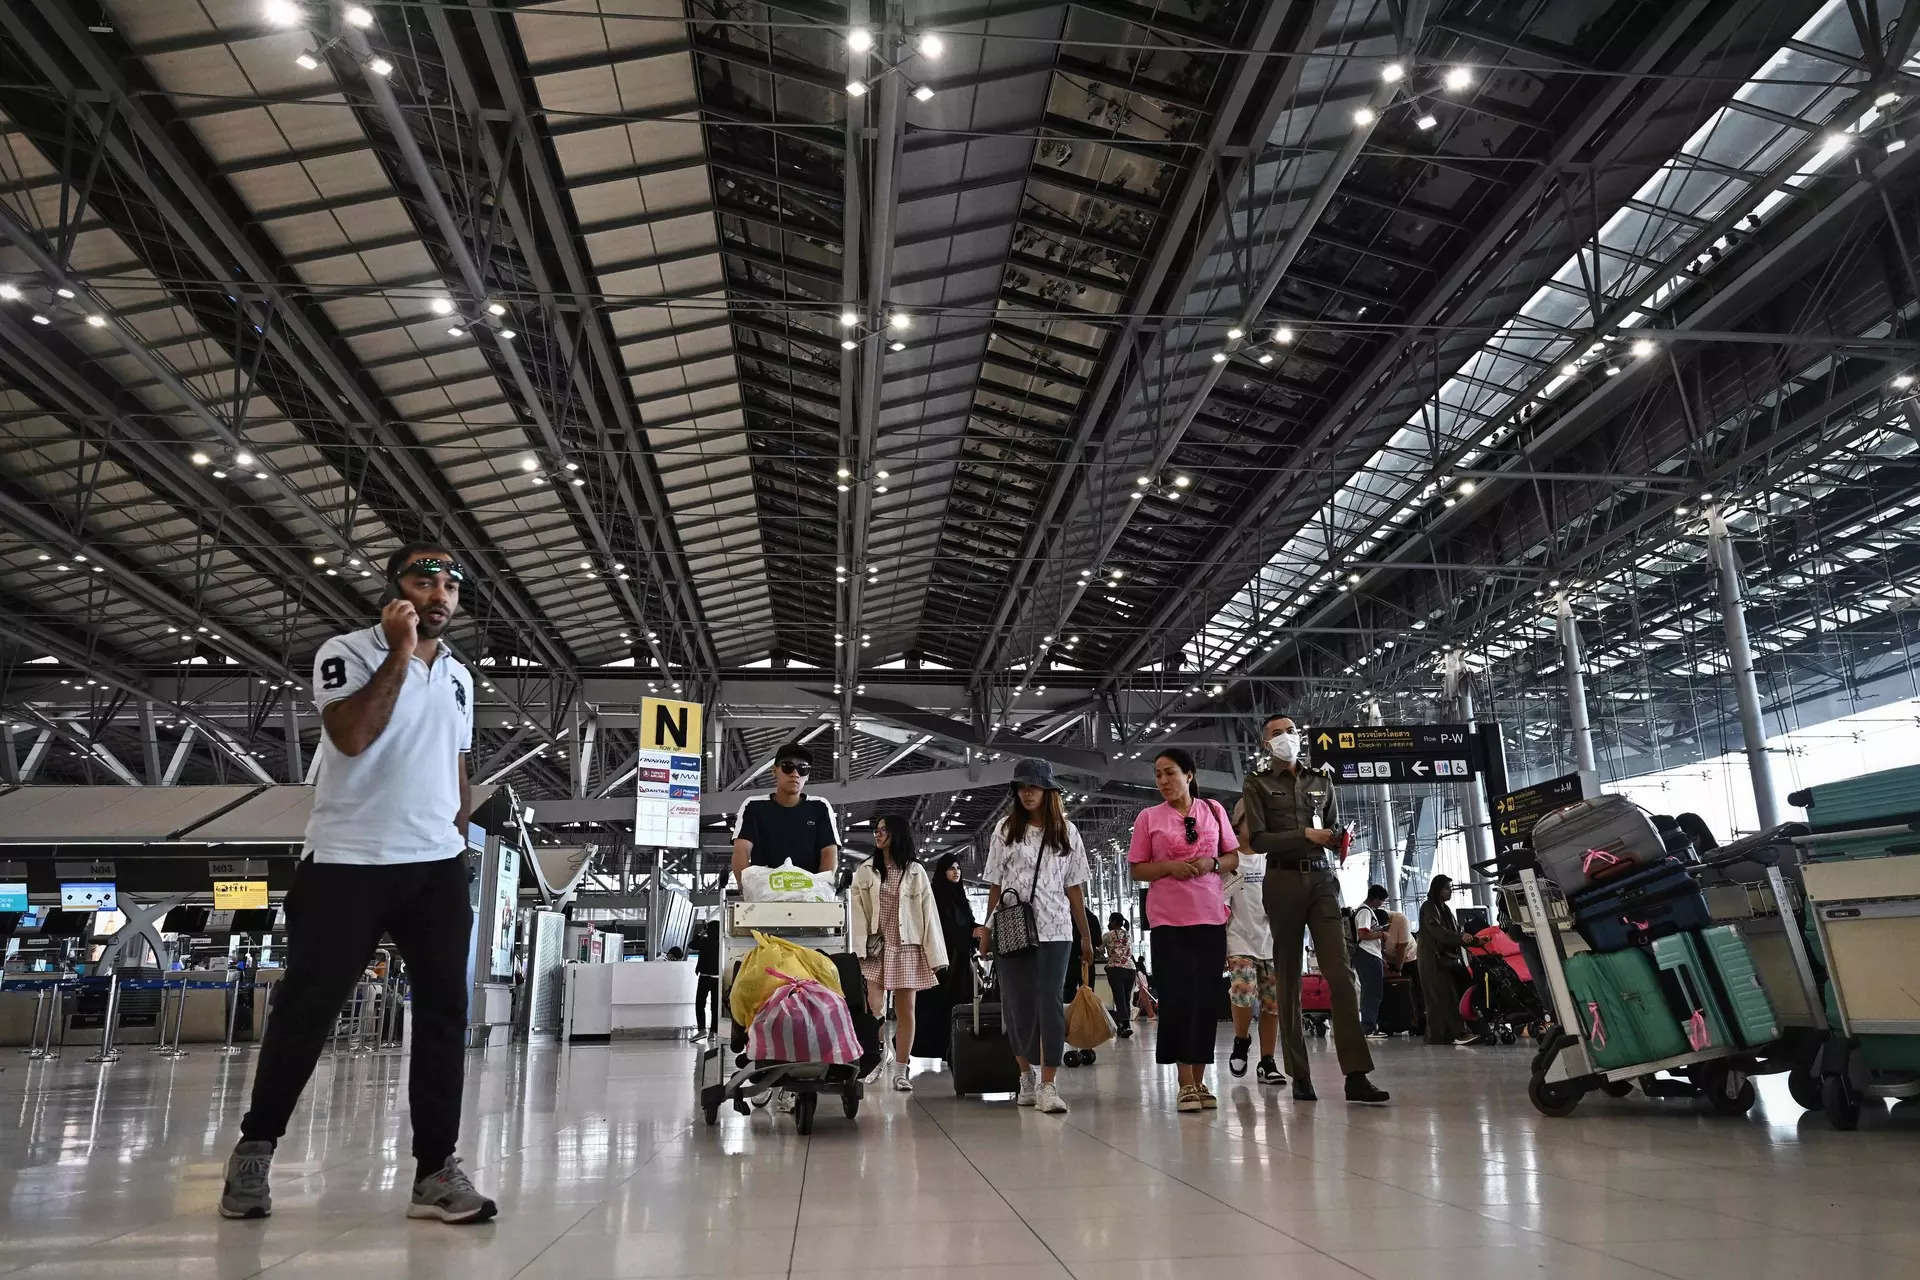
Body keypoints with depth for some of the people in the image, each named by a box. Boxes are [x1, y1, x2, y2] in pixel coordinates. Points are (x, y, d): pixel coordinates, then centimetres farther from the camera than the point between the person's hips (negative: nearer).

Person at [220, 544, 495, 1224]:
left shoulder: (459, 677, 14)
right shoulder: (346, 652, -4)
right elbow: (351, 737, -20)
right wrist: (400, 654, -19)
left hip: (437, 866, 5)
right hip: (346, 862, -5)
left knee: (444, 1011, 0)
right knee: (306, 1008, 4)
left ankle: (436, 1167, 6)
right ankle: (255, 1146, 25)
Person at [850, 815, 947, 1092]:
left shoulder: (915, 871, 6)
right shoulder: (865, 871, 8)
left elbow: (928, 913, 3)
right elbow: (857, 911, 2)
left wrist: (934, 955, -3)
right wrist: (860, 946, -11)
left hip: (907, 948, 0)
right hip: (875, 948, 0)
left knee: (905, 1011, 4)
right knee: (874, 1009, -12)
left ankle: (901, 1071, 12)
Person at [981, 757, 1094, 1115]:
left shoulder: (1066, 831, 8)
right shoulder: (1005, 830, 6)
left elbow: (1074, 887, 10)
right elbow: (994, 885, 7)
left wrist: (1086, 935, 9)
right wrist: (987, 930, 5)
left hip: (1054, 929, 0)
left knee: (1049, 1003, -8)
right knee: (1018, 1005, 4)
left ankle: (1047, 1085, -7)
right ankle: (1027, 1074, 24)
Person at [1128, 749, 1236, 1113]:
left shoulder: (1213, 810, 8)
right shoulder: (1149, 817, 4)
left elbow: (1233, 858, 13)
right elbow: (1137, 869, 5)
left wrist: (1211, 863, -8)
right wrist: (1170, 867, -13)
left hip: (1211, 916, 2)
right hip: (1168, 919, -2)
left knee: (1206, 998, 3)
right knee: (1177, 998, -6)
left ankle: (1199, 1081, 12)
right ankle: (1186, 1084, 0)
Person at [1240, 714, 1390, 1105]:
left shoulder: (1321, 780, 17)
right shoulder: (1258, 784, 6)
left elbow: (1335, 831, 20)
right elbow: (1258, 839, -3)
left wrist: (1338, 838, -3)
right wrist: (1305, 835, -13)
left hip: (1322, 879, 2)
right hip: (1284, 880, -2)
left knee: (1341, 973, -10)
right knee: (1289, 978, 0)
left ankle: (1356, 1075, -13)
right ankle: (1300, 1076, 6)